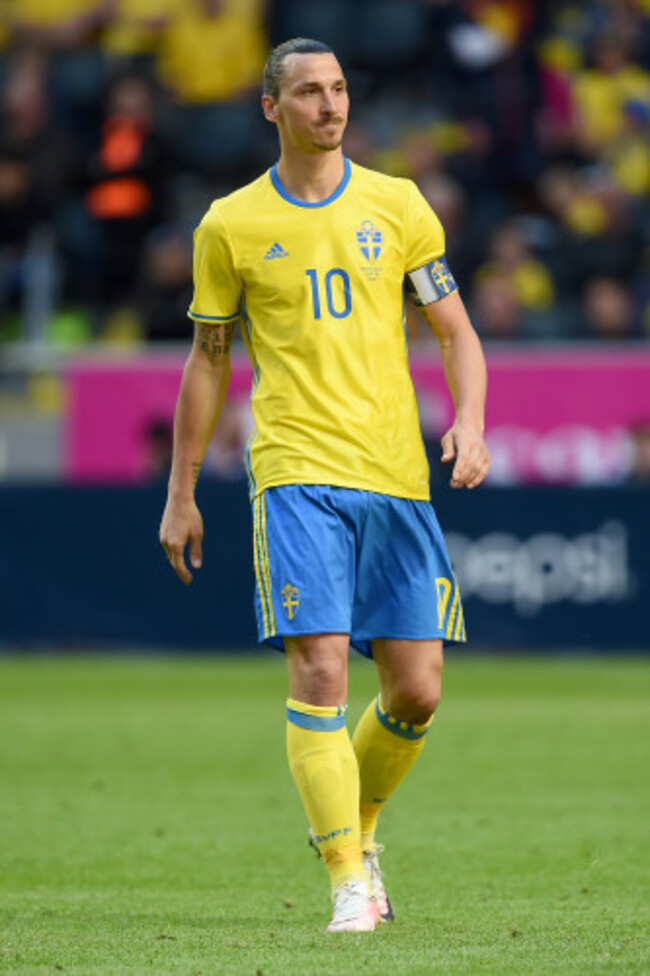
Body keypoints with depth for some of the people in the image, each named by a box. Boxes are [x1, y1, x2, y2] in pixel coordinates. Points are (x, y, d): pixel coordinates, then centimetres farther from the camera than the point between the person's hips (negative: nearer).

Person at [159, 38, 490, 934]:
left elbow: (456, 332, 10)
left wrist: (470, 424, -9)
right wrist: (181, 495, 11)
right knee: (320, 672, -15)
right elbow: (208, 362, 11)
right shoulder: (230, 226, 5)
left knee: (417, 689, 1)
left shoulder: (396, 206, 9)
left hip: (397, 475, 3)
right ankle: (348, 880, -12)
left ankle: (357, 825, 28)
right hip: (297, 474, -2)